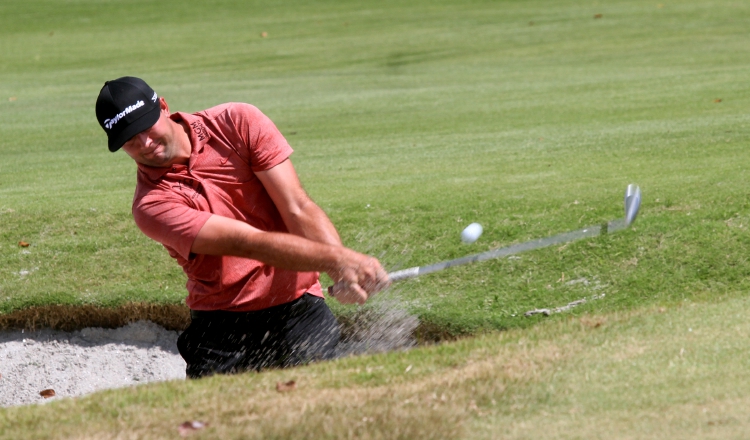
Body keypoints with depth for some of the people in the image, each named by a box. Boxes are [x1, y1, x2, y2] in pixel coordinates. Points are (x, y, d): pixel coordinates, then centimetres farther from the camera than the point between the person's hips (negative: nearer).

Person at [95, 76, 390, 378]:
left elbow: (298, 209, -8)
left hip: (299, 307, 1)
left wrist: (344, 272, -25)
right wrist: (337, 260, -31)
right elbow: (249, 242, -21)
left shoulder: (238, 124, -2)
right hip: (221, 326, -1)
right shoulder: (152, 206, -11)